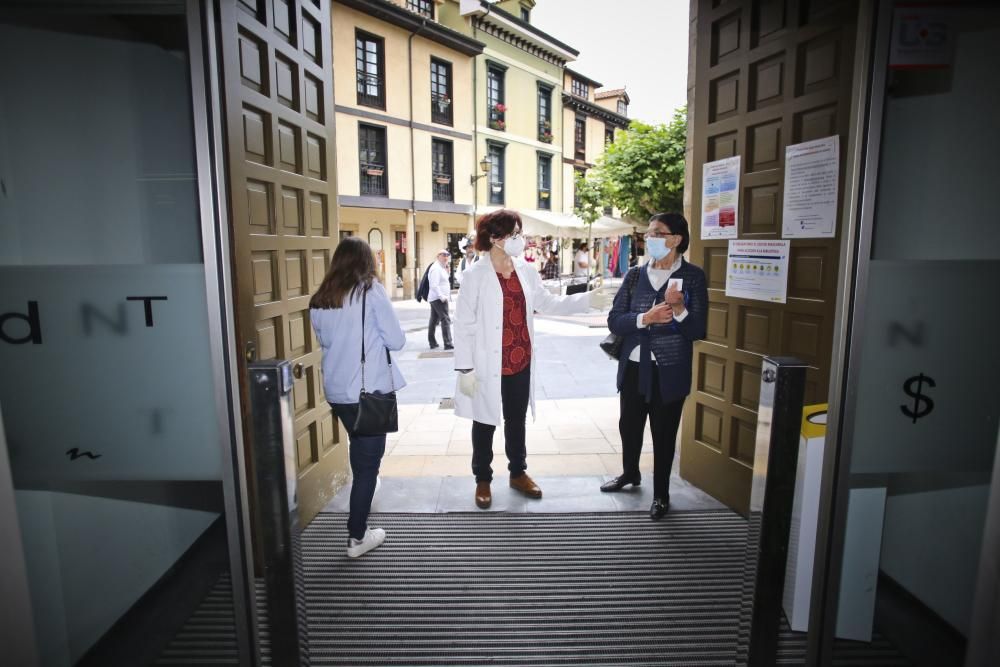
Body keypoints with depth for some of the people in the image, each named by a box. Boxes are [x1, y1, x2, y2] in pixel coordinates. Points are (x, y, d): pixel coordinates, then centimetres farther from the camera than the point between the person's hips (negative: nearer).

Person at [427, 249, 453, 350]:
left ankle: (432, 343, 19)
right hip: (439, 299, -11)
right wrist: (442, 296, -24)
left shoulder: (441, 268, 18)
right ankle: (448, 344, -16)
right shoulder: (436, 268, -14)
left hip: (435, 299, 11)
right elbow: (434, 285, -22)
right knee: (445, 320, -13)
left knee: (434, 320, 13)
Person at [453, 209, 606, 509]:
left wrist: (587, 298, -4)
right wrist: (465, 369, -13)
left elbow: (550, 303, 8)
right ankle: (482, 480, 31)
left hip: (521, 364, 5)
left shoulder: (525, 271, 2)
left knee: (517, 421, 20)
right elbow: (463, 325, -12)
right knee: (485, 424, 12)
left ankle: (518, 473, 39)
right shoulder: (475, 275, -13)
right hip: (488, 368, -4)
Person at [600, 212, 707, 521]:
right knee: (629, 425, 19)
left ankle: (661, 494, 32)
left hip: (669, 370, -3)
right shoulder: (635, 275, 2)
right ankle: (630, 473, 46)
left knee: (664, 433, 11)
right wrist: (645, 318, -20)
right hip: (634, 367, 4)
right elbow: (614, 320, -4)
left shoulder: (693, 276, -7)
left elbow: (698, 330, -10)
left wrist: (679, 308, -28)